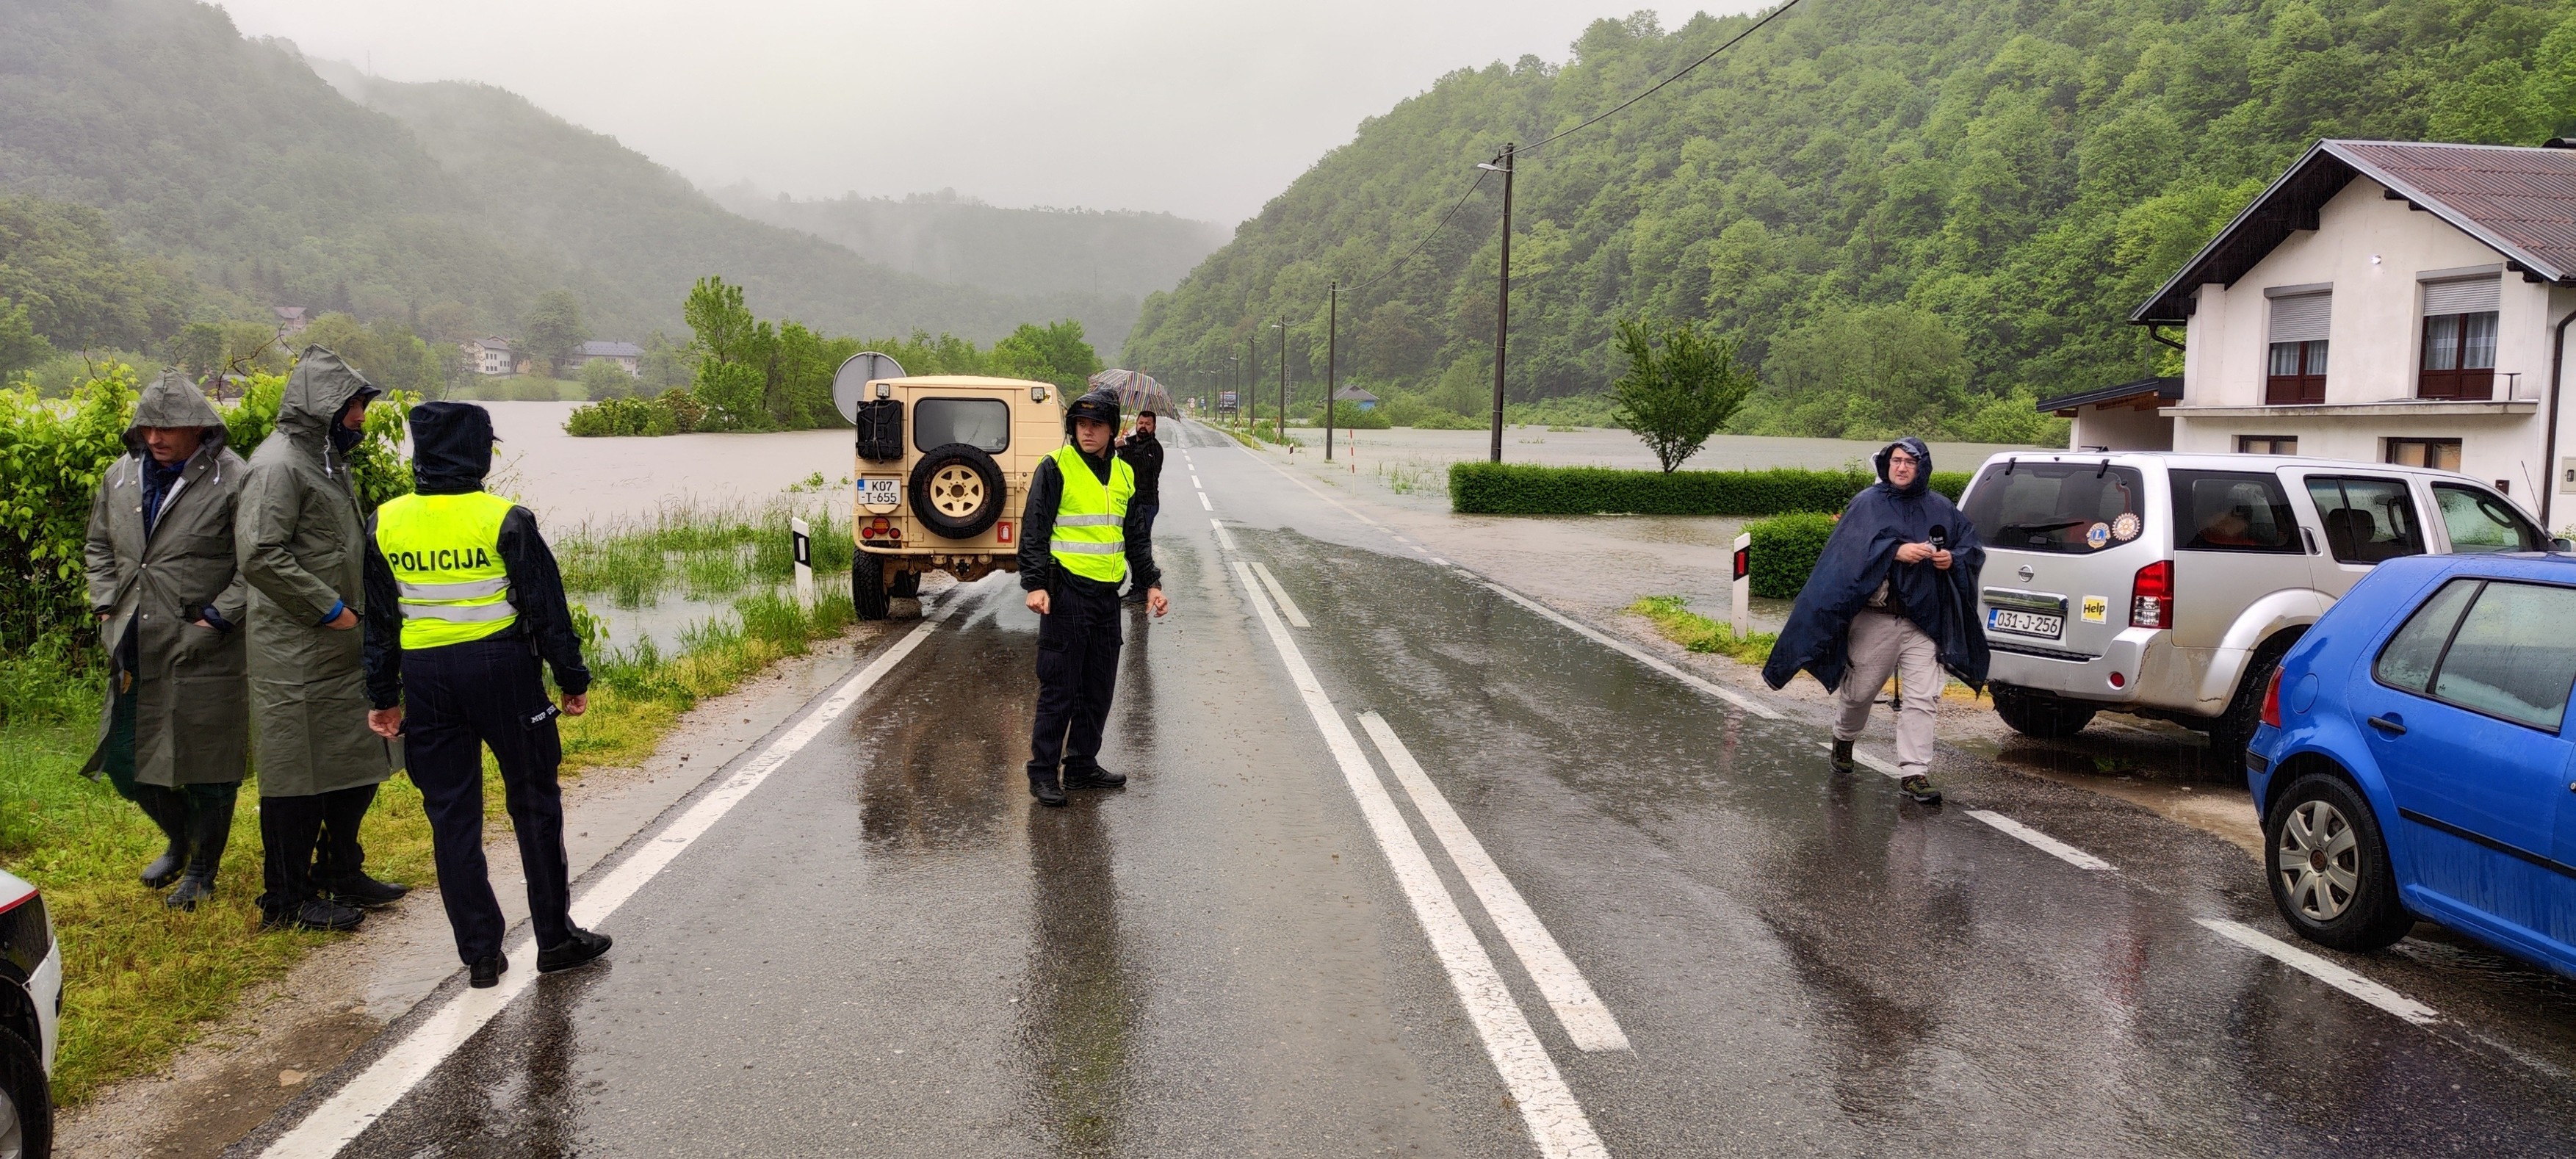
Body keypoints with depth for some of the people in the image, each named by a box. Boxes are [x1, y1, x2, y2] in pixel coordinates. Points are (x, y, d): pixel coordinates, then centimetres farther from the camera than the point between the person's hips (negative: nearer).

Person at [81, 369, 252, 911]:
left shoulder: (232, 480, -11)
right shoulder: (120, 476, 8)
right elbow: (99, 547, 21)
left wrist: (218, 618, -15)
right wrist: (106, 607, 9)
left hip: (205, 652, -6)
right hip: (137, 652, 7)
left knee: (206, 767, 4)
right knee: (127, 761, 14)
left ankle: (202, 870, 22)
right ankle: (180, 841, 39)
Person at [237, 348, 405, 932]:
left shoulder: (327, 459, 17)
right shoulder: (277, 466, -14)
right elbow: (260, 555, -22)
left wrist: (359, 605, 16)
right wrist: (329, 609, -18)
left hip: (341, 645, 10)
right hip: (296, 652, -10)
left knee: (357, 760, 16)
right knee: (300, 772, -2)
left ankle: (340, 873, 30)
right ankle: (289, 900, 8)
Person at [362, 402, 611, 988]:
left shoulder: (385, 524, 3)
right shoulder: (504, 520, -10)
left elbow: (378, 620, 9)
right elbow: (547, 608, -7)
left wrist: (383, 697, 17)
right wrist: (572, 680, 3)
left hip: (426, 676, 4)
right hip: (501, 669, -3)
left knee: (451, 815, 10)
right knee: (534, 803, 9)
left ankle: (479, 953, 13)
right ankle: (556, 938, 16)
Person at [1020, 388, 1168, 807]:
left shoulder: (1123, 474, 13)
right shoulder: (1055, 467, -6)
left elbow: (1136, 536, 21)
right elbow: (1034, 529, -9)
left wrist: (1151, 583, 13)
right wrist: (1035, 584, -18)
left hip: (1106, 594, 6)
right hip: (1066, 591, -6)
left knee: (1099, 687, 11)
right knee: (1059, 687, -4)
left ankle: (1082, 764, 23)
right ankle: (1042, 772, 4)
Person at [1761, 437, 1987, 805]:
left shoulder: (1940, 509, 11)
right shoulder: (1868, 503, 3)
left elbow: (1973, 546, 16)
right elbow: (1852, 547, -11)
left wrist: (1953, 559, -6)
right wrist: (1896, 551, -23)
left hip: (1924, 620, 2)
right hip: (1875, 619, -2)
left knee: (1921, 699, -5)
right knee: (1860, 689, 9)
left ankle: (1914, 773, -3)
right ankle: (1843, 738, 39)